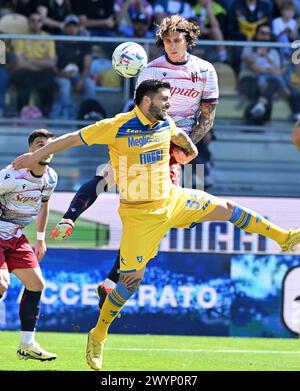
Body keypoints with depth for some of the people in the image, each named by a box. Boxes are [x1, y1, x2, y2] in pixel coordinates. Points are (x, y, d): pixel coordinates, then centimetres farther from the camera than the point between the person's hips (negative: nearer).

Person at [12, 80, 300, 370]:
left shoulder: (165, 124, 1)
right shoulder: (117, 127, -17)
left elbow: (180, 136, 27)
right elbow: (74, 139, -9)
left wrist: (190, 149, 46)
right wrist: (37, 155, -5)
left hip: (172, 200, 6)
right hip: (139, 213, -6)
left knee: (227, 209, 4)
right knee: (131, 279, -6)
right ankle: (98, 337, 9)